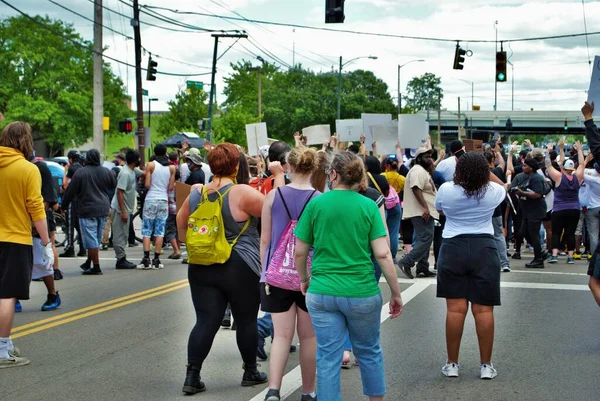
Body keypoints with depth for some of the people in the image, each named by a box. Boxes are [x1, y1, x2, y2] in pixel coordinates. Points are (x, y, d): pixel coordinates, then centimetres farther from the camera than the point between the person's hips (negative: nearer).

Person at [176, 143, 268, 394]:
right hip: (239, 269, -4)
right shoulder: (242, 193, -14)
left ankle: (192, 376, -2)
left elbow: (181, 222, 18)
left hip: (201, 268, 5)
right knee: (246, 320, 11)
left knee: (206, 322, 4)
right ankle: (250, 372, 24)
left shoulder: (197, 193, 5)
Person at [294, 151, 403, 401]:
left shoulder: (315, 204, -3)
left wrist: (304, 279, 21)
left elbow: (299, 252, 2)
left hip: (322, 293, 0)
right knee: (369, 351, 19)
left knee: (328, 357, 6)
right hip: (362, 293, 0)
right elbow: (383, 254, -8)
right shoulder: (368, 206, -3)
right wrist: (396, 293, 1)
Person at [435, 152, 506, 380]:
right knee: (484, 309, 2)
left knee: (455, 308, 2)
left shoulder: (446, 190, -5)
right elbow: (503, 187, 23)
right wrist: (482, 172, 28)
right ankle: (486, 365, 8)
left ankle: (452, 364, 8)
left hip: (453, 249, 0)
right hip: (485, 250, 0)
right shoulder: (493, 192, -3)